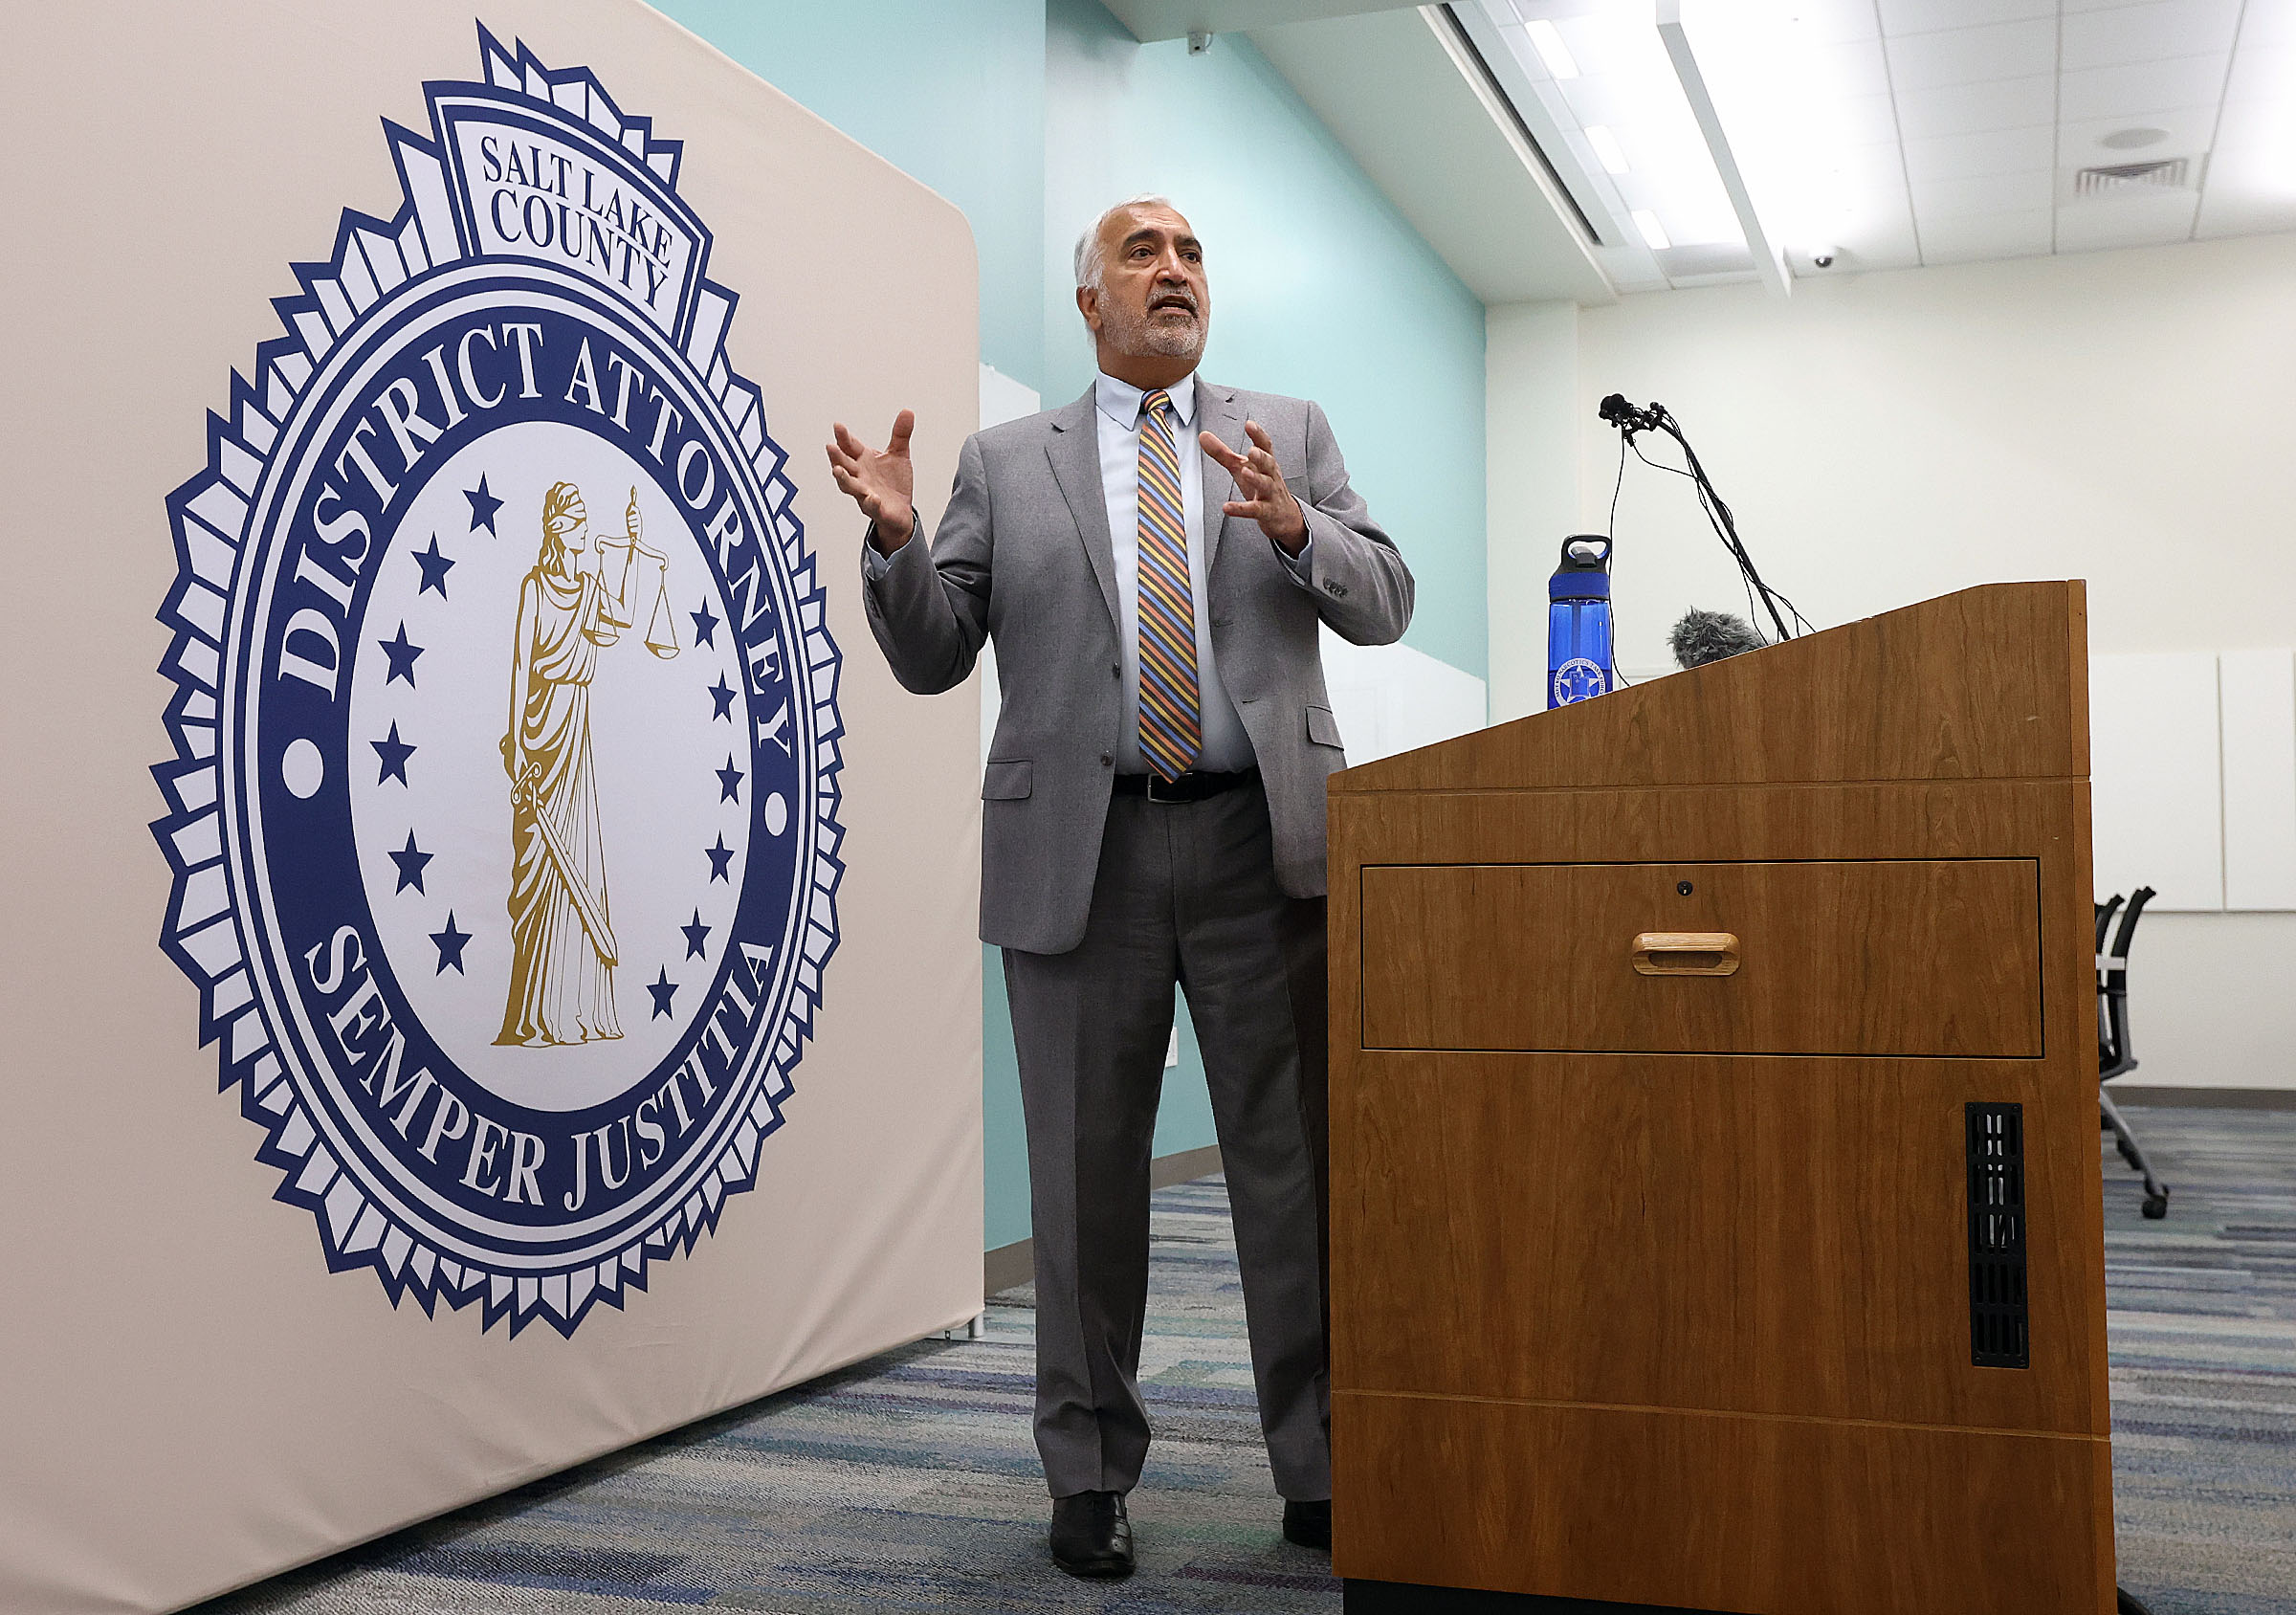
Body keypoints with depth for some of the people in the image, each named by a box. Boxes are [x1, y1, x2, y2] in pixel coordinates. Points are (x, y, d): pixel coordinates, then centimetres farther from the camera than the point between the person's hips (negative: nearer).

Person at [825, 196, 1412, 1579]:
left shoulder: (1292, 435, 14)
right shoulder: (1006, 464, 11)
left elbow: (1385, 603, 3)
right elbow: (933, 659, 7)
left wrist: (1296, 527, -16)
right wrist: (898, 540, -12)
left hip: (1265, 843, 1)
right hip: (1081, 853, 0)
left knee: (1300, 1164, 4)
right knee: (1087, 1172, 7)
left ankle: (1324, 1468, 17)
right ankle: (1091, 1476, 21)